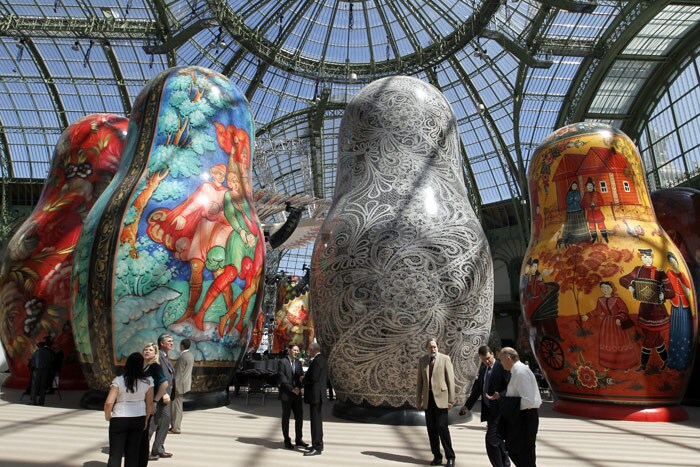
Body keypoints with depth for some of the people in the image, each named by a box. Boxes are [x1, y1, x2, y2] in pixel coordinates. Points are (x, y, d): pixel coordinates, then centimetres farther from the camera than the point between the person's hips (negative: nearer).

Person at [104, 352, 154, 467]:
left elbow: (109, 402, -14)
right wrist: (146, 420, 11)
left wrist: (107, 416, 5)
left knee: (115, 454, 6)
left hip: (119, 420, -2)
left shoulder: (119, 380, -9)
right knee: (133, 453, 13)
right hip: (138, 420, 2)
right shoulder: (148, 381, -5)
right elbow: (150, 404, -2)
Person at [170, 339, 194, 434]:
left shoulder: (183, 357, -20)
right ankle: (175, 425, 25)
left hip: (180, 384, -9)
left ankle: (176, 428, 7)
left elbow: (178, 373, -19)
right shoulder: (191, 355, 8)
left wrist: (175, 386, -16)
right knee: (176, 405, 18)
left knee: (177, 406, 0)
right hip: (186, 382, 9)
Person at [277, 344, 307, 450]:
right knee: (286, 417, 5)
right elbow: (282, 378, -14)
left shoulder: (298, 363, 12)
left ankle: (298, 439, 17)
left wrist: (299, 387, -11)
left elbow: (301, 376, 9)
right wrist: (292, 389, -17)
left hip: (297, 394, 6)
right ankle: (287, 441, 16)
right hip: (286, 394, -6)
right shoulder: (282, 362, -7)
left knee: (299, 416, 6)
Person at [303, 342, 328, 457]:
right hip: (318, 394, 11)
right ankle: (319, 444, 25)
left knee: (315, 420, -6)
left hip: (315, 394, -11)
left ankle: (317, 448, -3)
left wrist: (303, 380, -5)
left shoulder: (317, 361, -18)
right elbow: (325, 379, 18)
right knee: (317, 420, 16)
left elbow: (313, 378, -24)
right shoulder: (322, 359, 14)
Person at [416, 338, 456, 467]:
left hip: (441, 397, -4)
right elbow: (419, 381, 11)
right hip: (428, 398, 4)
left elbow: (450, 380, -4)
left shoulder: (445, 358, -3)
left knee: (442, 427, -6)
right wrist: (418, 399, 9)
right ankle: (437, 456, 19)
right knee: (431, 429, 7)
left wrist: (451, 399, -7)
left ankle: (450, 457, 8)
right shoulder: (422, 360, 8)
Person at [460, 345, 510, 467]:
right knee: (497, 439, 18)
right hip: (488, 410, 8)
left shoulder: (502, 367, -13)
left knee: (491, 439, -12)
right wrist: (467, 406, 18)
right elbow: (477, 389, 17)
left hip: (499, 410, -8)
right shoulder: (483, 369, 10)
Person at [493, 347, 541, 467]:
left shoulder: (521, 372, -23)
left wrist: (507, 401, -21)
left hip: (525, 418, -9)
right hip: (519, 417, 9)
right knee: (512, 448, 21)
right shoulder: (517, 370, 7)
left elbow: (528, 401, -27)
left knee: (525, 454, 7)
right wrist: (500, 396, 8)